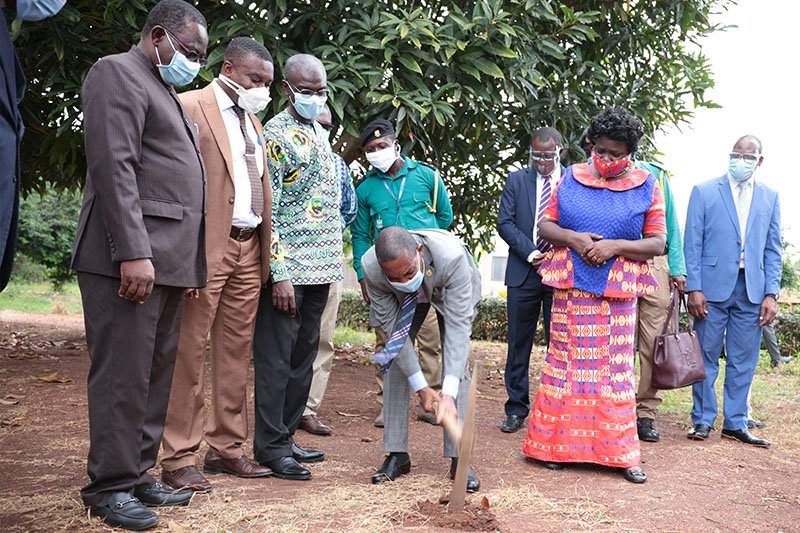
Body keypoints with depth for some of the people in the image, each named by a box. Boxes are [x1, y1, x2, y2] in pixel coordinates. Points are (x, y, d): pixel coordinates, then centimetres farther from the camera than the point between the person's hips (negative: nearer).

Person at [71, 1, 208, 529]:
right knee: (124, 375, -5)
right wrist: (134, 252, -22)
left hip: (168, 261, 9)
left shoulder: (167, 93, 25)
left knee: (157, 373, 10)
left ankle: (138, 472, 18)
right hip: (130, 257, -9)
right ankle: (110, 486, 4)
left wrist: (185, 264, 19)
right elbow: (113, 166, -15)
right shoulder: (118, 72, -3)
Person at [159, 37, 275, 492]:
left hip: (248, 249, 8)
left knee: (237, 352, 10)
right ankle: (180, 459, 2)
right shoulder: (190, 108, -4)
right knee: (191, 350, -4)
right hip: (207, 247, -8)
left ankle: (227, 448, 19)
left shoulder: (253, 122, 21)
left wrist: (266, 251, 13)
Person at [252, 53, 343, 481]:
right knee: (277, 357, -2)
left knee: (303, 356, 12)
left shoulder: (320, 132, 17)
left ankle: (287, 435, 22)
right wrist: (280, 275, -19)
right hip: (289, 268, -8)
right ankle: (270, 446, 5)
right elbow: (268, 210, -13)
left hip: (320, 268, 8)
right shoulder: (275, 134, -8)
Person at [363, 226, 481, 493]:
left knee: (456, 361, -14)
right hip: (404, 301, 2)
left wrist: (448, 394, -50)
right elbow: (392, 327, -27)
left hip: (448, 290, -2)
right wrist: (421, 386, -28)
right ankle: (397, 454, 2)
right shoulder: (371, 268, -38)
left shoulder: (451, 256, -46)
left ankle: (459, 458, -10)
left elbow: (458, 326, -44)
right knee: (395, 362, -8)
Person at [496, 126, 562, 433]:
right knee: (519, 344, 5)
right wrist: (530, 252, -10)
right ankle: (516, 410, 14)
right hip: (523, 273, 1)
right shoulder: (517, 180, 8)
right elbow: (504, 222, 2)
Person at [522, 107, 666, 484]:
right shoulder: (572, 178, 6)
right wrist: (573, 239, -13)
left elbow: (657, 243, -1)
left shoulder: (646, 187, 3)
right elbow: (545, 226, 6)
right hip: (570, 287, 1)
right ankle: (557, 443, 15)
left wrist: (614, 246, -15)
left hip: (617, 294, -1)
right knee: (565, 362, 5)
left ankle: (620, 452, 11)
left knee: (616, 368, 2)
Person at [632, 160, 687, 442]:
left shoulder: (656, 174, 15)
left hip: (655, 265, 1)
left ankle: (646, 413, 4)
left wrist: (677, 268, 4)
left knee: (654, 343, -2)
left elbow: (671, 224, 14)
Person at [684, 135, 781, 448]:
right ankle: (702, 420, 14)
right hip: (713, 287, -2)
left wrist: (771, 293, 1)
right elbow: (692, 244, 0)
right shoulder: (704, 192, 4)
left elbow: (772, 250, 11)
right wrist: (694, 288, -8)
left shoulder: (769, 198, 12)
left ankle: (735, 423, 16)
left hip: (752, 292, 3)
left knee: (743, 361, 6)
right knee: (706, 357, 3)